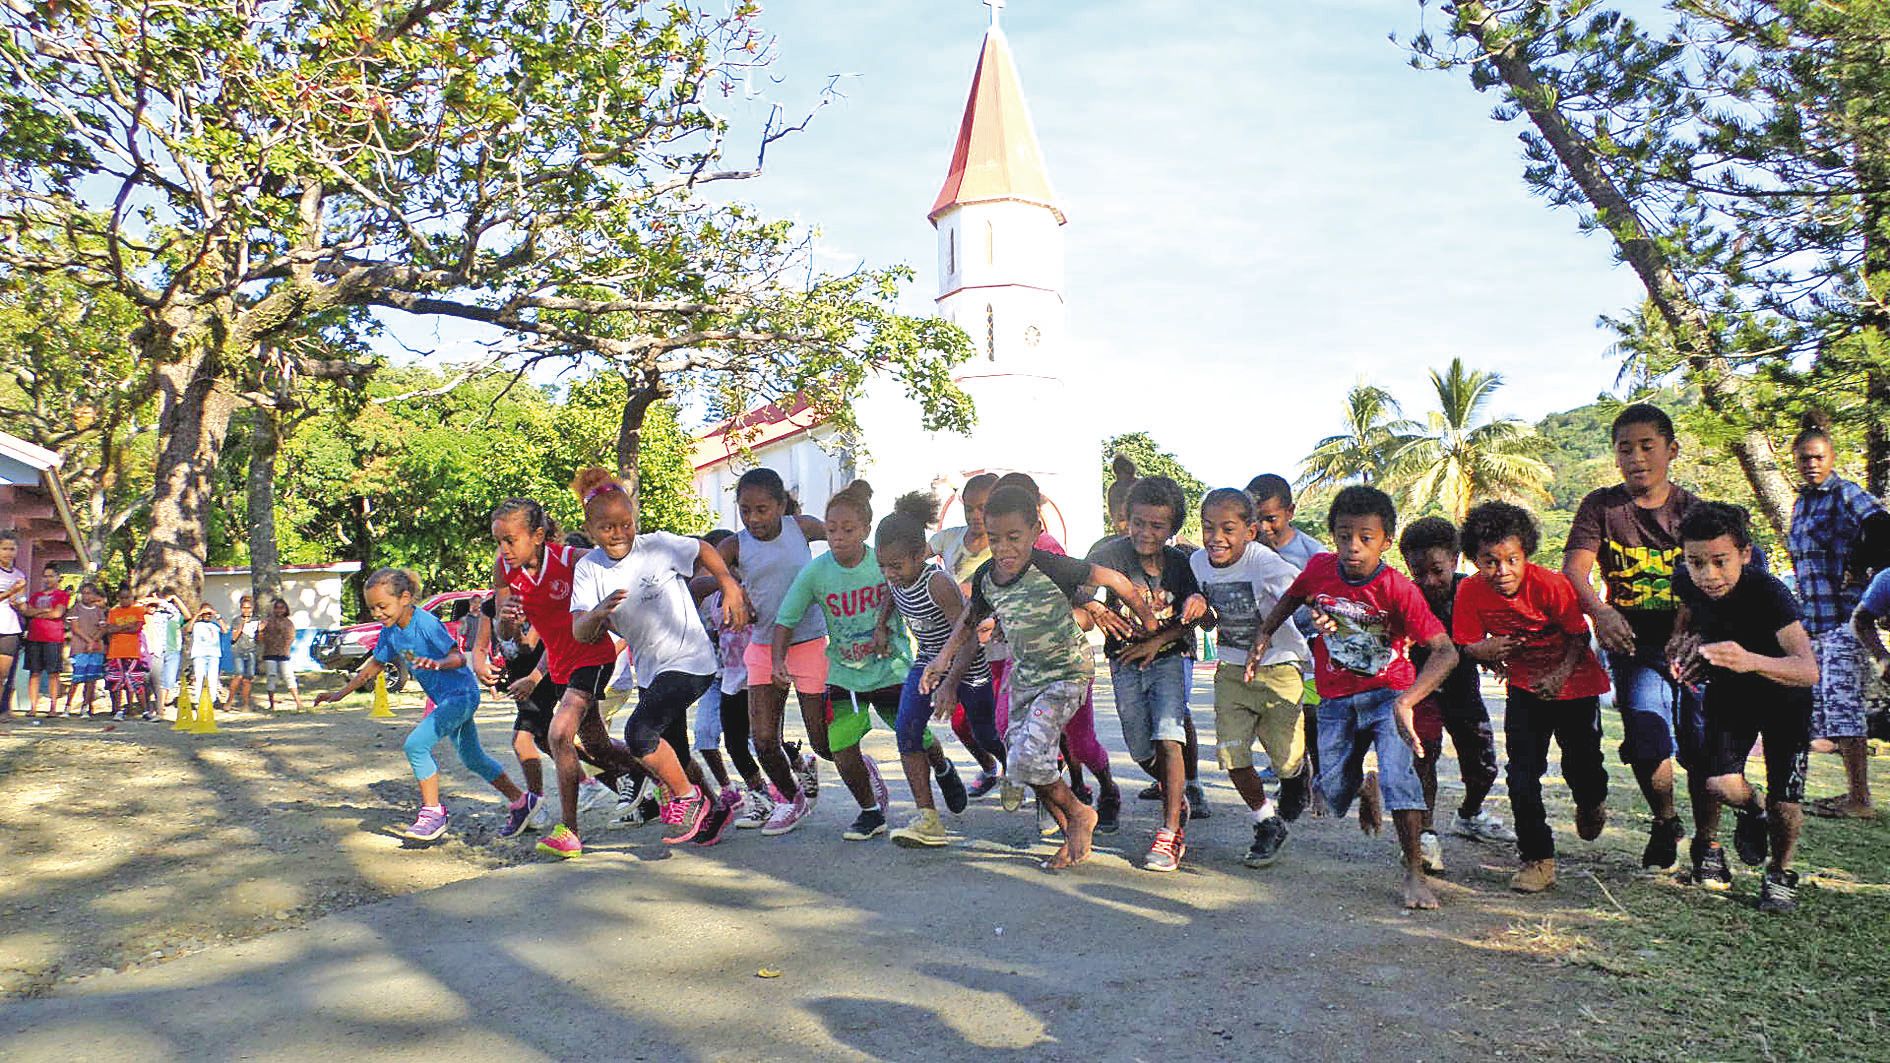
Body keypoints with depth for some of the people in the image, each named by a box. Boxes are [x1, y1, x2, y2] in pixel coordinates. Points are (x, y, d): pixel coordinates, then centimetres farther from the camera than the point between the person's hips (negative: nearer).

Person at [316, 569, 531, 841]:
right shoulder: (390, 631, 1)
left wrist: (437, 663, -47)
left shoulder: (426, 623, -23)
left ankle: (433, 811, -8)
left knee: (416, 744, -21)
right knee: (473, 759, 17)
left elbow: (459, 657, -26)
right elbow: (376, 664, 15)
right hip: (445, 698, 10)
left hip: (461, 694, -10)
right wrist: (342, 693, 14)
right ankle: (521, 800, 29)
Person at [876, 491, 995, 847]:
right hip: (928, 660, 6)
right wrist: (882, 625, 4)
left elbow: (969, 638, -34)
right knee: (906, 728, -15)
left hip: (967, 664, -6)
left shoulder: (938, 583, -33)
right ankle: (927, 818, -15)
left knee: (986, 736, 12)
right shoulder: (896, 577, -12)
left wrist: (950, 684, -42)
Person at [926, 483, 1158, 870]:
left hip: (1067, 673, -7)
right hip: (1025, 674, 7)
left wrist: (1147, 619, -5)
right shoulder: (986, 577, -7)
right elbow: (972, 618, 14)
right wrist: (943, 657, 6)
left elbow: (1112, 579, -14)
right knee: (1020, 760, 6)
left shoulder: (1051, 568, -26)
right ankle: (1074, 839, 24)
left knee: (1027, 757, -20)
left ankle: (1079, 814, 8)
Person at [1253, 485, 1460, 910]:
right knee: (1334, 791, 6)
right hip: (1336, 698, 3)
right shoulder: (1319, 568, -12)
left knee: (1398, 774, -22)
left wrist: (1406, 702, -41)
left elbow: (1446, 652, -29)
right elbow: (1292, 598, 13)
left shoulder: (1398, 589, -23)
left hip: (1388, 692, -3)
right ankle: (1367, 787, 44)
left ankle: (1414, 872, -4)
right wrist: (1265, 633, 2)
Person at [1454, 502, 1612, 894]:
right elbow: (1468, 644, -7)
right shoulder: (1471, 591, -17)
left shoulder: (1550, 585, -25)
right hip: (1524, 685, 2)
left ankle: (1592, 803, 44)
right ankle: (1538, 858, 5)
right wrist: (1484, 650, -30)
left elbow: (1580, 635, -13)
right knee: (1522, 773, -6)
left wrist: (1561, 673, -26)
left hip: (1574, 683, -2)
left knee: (1580, 762, 6)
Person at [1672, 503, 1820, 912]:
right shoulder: (1685, 583, -20)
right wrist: (1685, 643, -12)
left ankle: (1780, 874, 20)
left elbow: (1809, 670, -46)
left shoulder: (1768, 592, -34)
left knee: (1783, 799, -9)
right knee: (1721, 784, -17)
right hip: (1728, 693, 3)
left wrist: (1751, 661, -64)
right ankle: (1752, 809, 20)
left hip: (1784, 694, -3)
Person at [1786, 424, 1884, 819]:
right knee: (1827, 705, 11)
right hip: (1813, 620, 9)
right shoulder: (1801, 503, 17)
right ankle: (1853, 791, 19)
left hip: (1845, 616, -8)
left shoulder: (1847, 495, -7)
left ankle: (1860, 800, -5)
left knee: (1842, 704, -10)